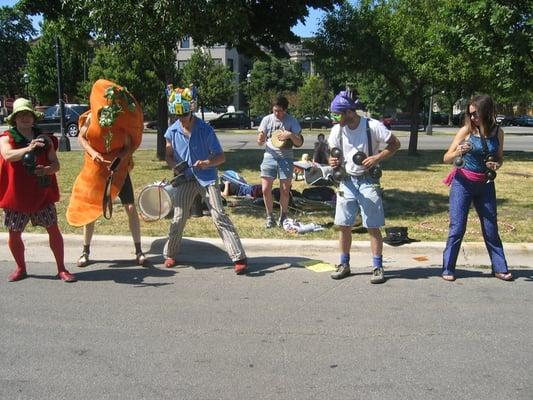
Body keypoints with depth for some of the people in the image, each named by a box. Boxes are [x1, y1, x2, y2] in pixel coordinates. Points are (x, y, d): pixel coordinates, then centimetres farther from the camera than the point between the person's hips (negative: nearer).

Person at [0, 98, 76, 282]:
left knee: (53, 229, -2)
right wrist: (28, 149, -44)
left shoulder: (44, 139, 5)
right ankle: (21, 268, 29)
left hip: (41, 193, 1)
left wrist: (46, 169, -20)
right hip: (16, 195, -1)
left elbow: (56, 164, 3)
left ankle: (61, 269, 9)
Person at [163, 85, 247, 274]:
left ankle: (239, 258, -12)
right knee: (178, 218, 3)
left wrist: (208, 163, -30)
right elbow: (168, 155, 12)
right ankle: (170, 254, 26)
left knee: (219, 216, -12)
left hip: (207, 178, -3)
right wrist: (174, 165, -10)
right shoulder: (172, 131, -2)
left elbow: (221, 157, -9)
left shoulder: (205, 130, -12)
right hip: (185, 179, 3)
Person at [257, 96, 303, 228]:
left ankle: (283, 218, 23)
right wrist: (260, 139, -18)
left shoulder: (292, 121, -2)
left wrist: (291, 135, -20)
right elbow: (260, 142, 5)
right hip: (269, 156, 1)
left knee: (285, 191, 3)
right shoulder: (267, 120, 2)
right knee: (265, 189, -5)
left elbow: (299, 143, -1)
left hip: (286, 158, -1)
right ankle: (270, 217, 13)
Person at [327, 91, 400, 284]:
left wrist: (378, 157, -20)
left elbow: (395, 144, -6)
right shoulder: (337, 130, 0)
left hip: (368, 182, -4)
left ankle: (378, 267, 11)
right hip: (347, 181, 4)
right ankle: (344, 264, 21)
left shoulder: (373, 126, -14)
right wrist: (333, 161, -11)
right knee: (343, 225, 6)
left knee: (373, 227, 0)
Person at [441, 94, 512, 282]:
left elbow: (500, 158, 12)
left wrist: (496, 165, -11)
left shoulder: (498, 132, 0)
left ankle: (500, 268, 22)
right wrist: (457, 152, -29)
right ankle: (448, 269, 6)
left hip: (485, 184, 3)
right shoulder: (466, 130, -8)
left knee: (491, 227, 10)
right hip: (463, 183, -3)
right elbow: (446, 158, -8)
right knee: (457, 227, -3)